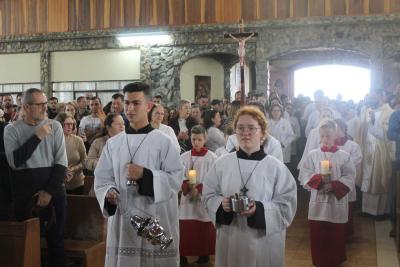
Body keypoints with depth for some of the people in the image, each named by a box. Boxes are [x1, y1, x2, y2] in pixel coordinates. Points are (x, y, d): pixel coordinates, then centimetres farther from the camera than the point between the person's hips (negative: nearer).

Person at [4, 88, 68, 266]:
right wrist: (37, 136, -17)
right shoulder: (12, 129, 0)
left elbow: (61, 163, -1)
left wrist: (49, 191, -10)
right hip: (24, 191, -1)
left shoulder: (55, 126, 2)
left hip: (54, 188, 1)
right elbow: (14, 161, -15)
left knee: (56, 237, 7)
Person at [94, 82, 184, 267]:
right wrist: (109, 193, -12)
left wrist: (145, 175, -18)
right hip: (123, 220, 3)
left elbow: (176, 179, -8)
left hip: (156, 221, -3)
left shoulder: (163, 142, -4)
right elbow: (102, 179, 8)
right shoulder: (113, 143, 7)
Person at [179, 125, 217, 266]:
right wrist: (188, 186, -15)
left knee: (204, 229, 5)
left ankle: (204, 254, 20)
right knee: (185, 228, 3)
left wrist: (199, 189, -13)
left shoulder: (212, 158, -6)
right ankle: (183, 255, 14)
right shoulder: (184, 157, 3)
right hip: (187, 198, 2)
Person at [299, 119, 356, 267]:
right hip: (318, 202, 1)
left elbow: (350, 177, -5)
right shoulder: (312, 154, 2)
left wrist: (334, 186, -17)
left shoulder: (344, 156, 0)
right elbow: (304, 175, -2)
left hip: (337, 203, -1)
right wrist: (319, 178, -19)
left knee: (336, 237, 9)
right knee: (318, 236, 7)